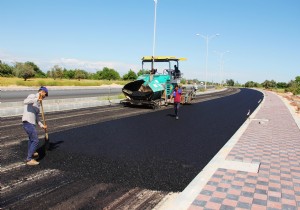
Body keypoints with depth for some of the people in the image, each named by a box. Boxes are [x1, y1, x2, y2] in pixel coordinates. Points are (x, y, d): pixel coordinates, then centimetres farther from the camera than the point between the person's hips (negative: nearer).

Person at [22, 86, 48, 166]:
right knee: (35, 141, -8)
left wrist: (41, 125, 13)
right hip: (28, 122, -10)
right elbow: (25, 102, -31)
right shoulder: (32, 96, -7)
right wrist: (37, 99, -35)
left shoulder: (38, 103, 18)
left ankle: (30, 154, 51)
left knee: (31, 139, 29)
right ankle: (29, 159, 0)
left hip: (31, 123, 10)